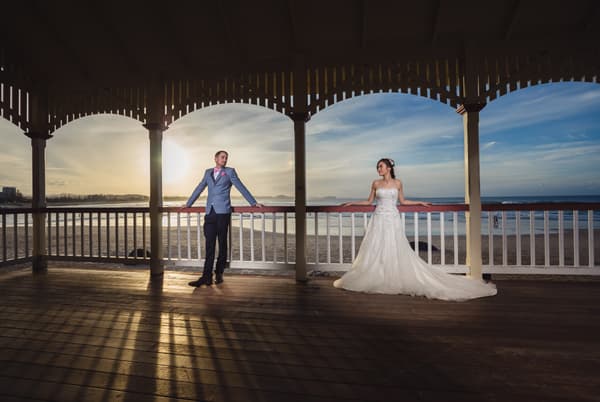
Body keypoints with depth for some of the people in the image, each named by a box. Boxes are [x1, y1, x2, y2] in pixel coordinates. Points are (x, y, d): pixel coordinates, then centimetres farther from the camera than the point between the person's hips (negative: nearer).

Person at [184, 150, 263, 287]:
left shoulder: (230, 171, 9)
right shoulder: (208, 172, 19)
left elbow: (241, 187, 7)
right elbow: (199, 188, 24)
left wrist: (253, 202, 3)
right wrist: (188, 204, 26)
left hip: (223, 212, -3)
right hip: (210, 213, 3)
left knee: (222, 244, 2)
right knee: (209, 245, -1)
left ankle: (219, 273, 12)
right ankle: (206, 277, -1)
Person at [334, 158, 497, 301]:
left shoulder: (397, 183, 4)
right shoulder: (376, 183, 4)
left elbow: (403, 201, 16)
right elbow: (369, 201, 14)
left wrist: (420, 202, 15)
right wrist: (352, 203, 12)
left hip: (393, 220, 0)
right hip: (378, 220, 1)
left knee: (396, 251, -1)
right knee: (374, 251, 0)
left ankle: (397, 280, 10)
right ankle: (372, 279, 10)